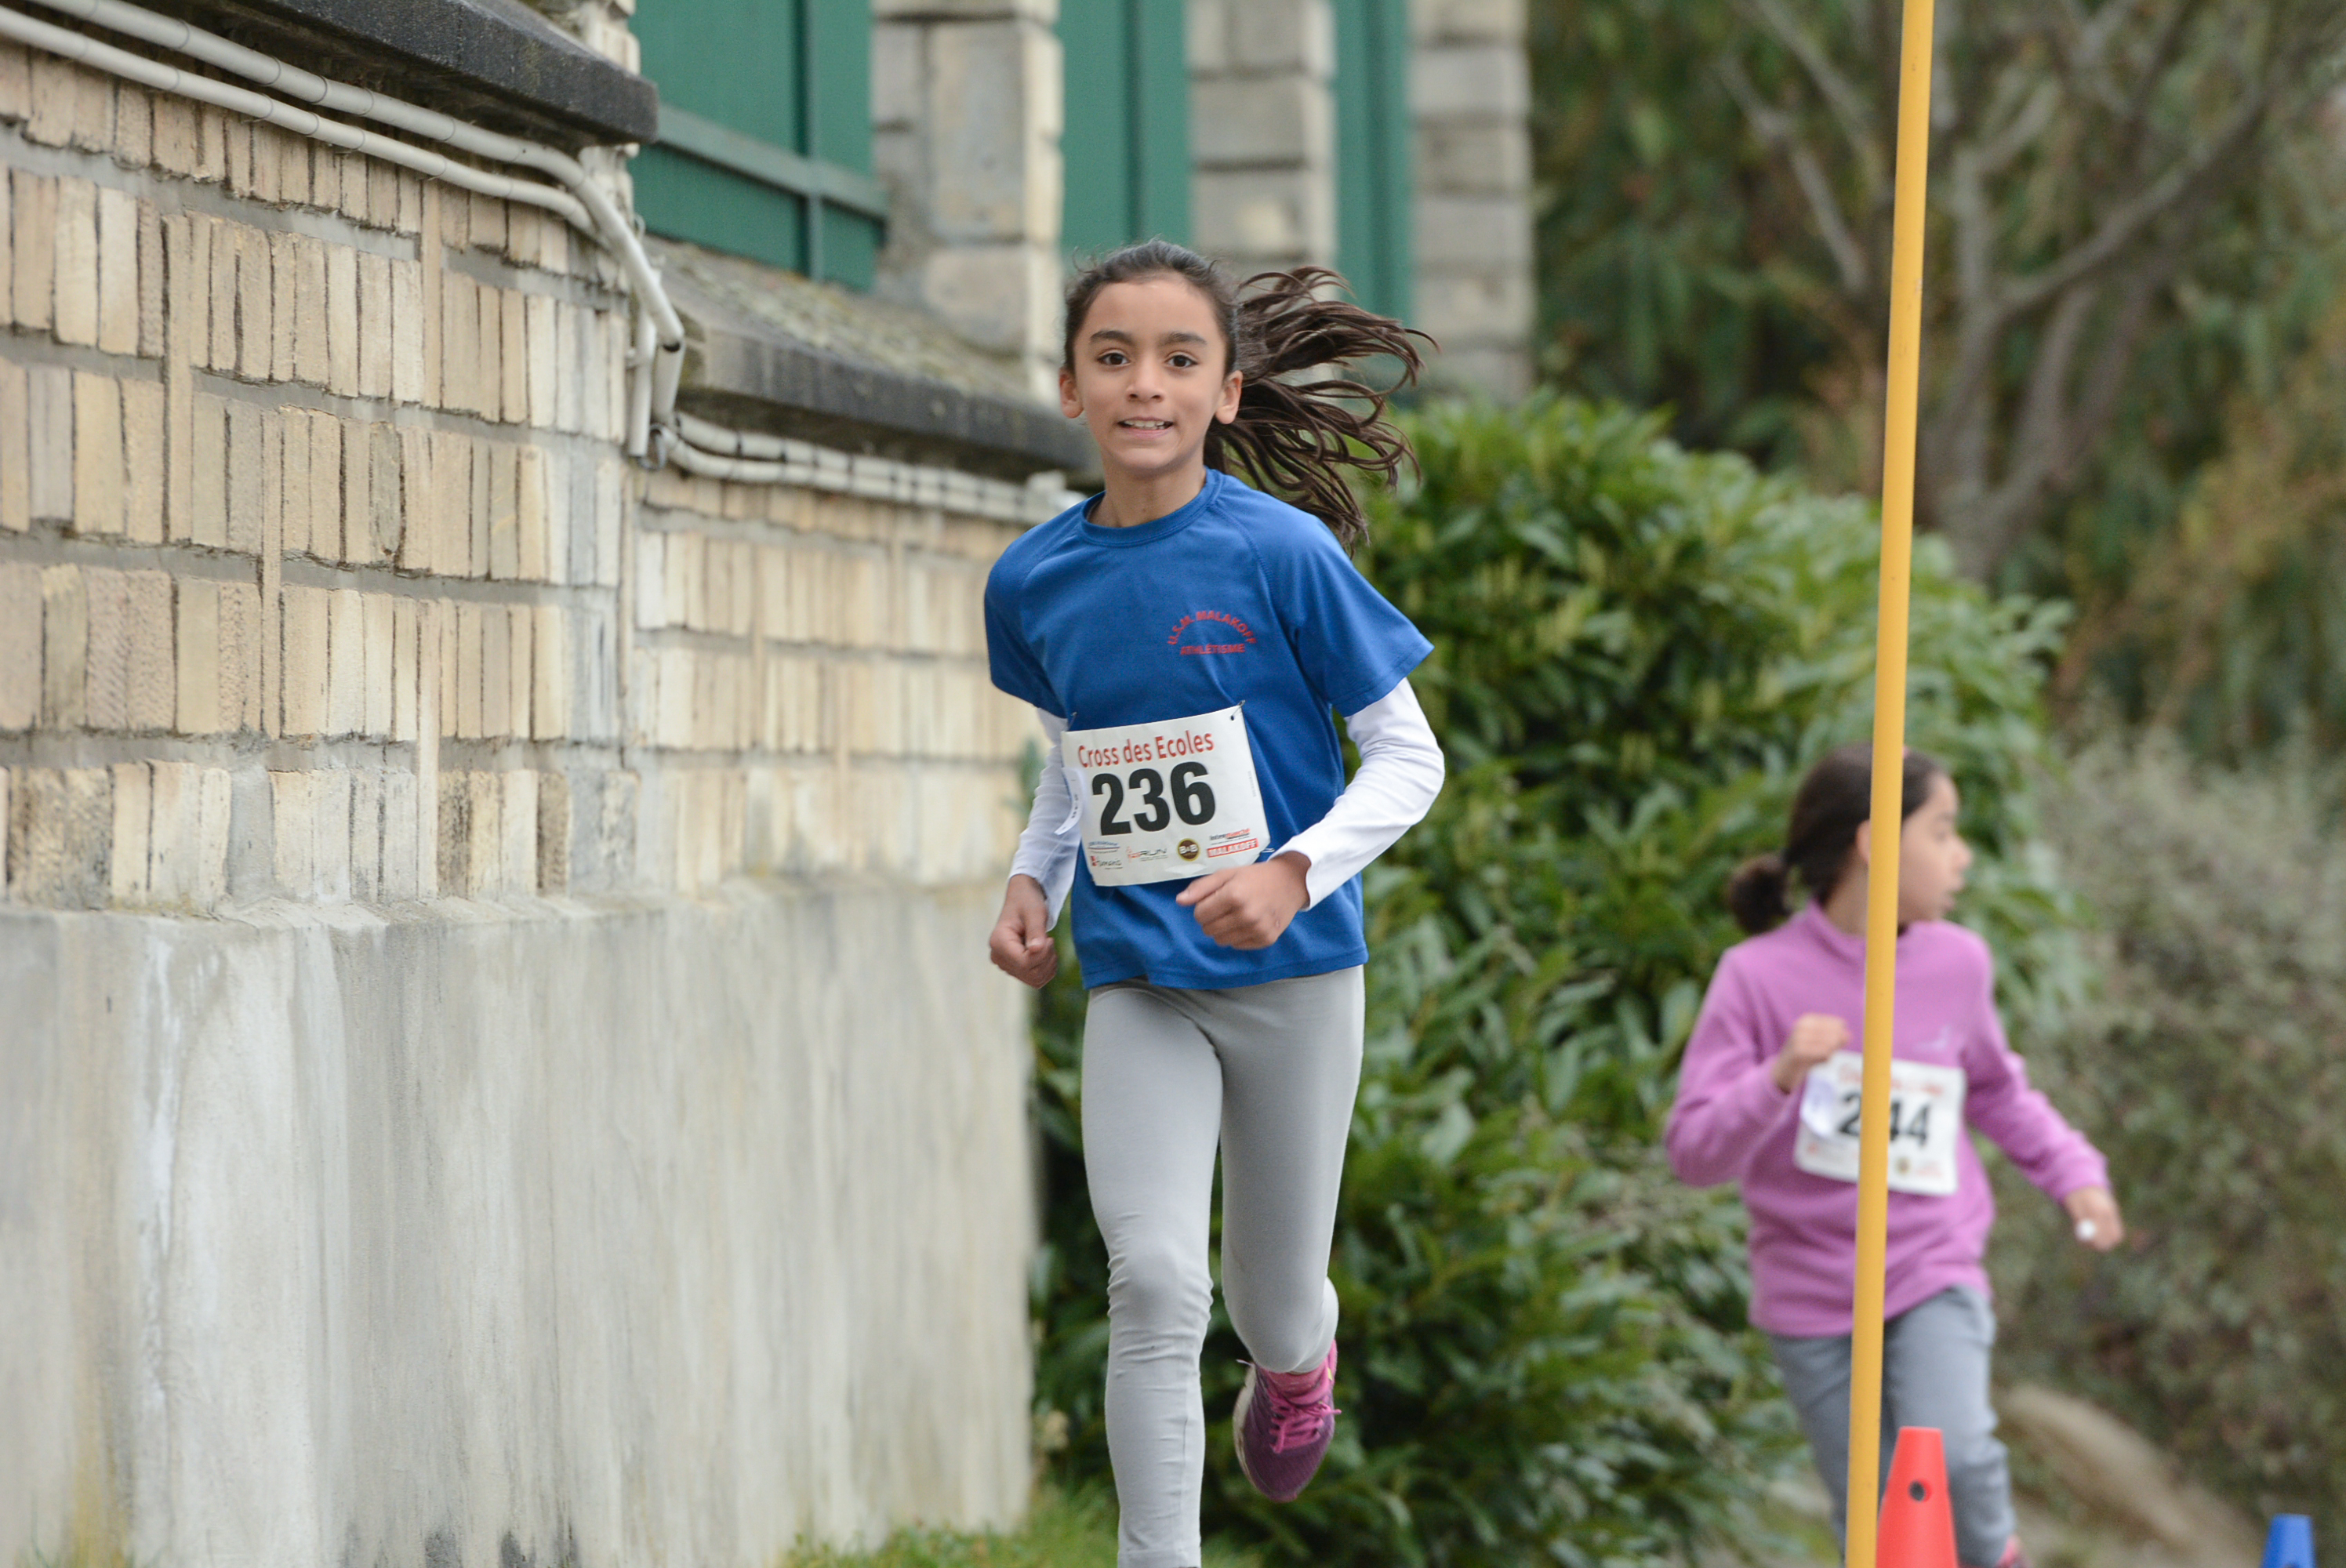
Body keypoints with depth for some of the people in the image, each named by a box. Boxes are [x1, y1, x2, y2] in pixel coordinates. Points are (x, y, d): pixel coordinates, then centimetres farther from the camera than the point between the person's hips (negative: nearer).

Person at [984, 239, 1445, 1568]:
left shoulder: (1281, 554, -11)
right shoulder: (1034, 583, 2)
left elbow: (1407, 759, -7)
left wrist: (1292, 872, -22)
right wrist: (1033, 882, 2)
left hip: (1292, 970, -2)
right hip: (1136, 980, 2)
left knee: (1272, 1299, 11)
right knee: (1154, 1281, -15)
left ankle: (1299, 1362, 48)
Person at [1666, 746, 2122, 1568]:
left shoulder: (1957, 963, 0)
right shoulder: (1759, 977, -11)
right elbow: (1695, 1153, -13)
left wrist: (2071, 1169, 8)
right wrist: (1778, 1078, -29)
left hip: (1934, 1272, 1)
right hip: (1812, 1293, -1)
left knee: (1956, 1457, -24)